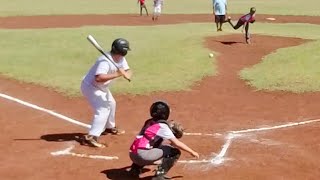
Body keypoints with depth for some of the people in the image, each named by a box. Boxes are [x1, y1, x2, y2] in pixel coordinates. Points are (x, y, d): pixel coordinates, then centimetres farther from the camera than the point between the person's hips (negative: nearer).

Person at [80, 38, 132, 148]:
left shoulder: (121, 59, -5)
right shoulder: (105, 61, -34)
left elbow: (128, 70, -4)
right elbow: (98, 78, -47)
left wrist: (126, 74, -28)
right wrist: (117, 74, -45)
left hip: (101, 87, 10)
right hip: (90, 86, -10)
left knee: (111, 104, 26)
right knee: (103, 110, -21)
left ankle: (109, 127, 48)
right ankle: (90, 138, -23)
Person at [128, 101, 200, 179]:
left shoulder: (149, 122, 16)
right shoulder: (162, 126, -5)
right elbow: (176, 143, -6)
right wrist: (192, 152, 1)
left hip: (132, 155, 8)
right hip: (142, 155, -8)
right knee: (175, 152, -2)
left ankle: (135, 168, 29)